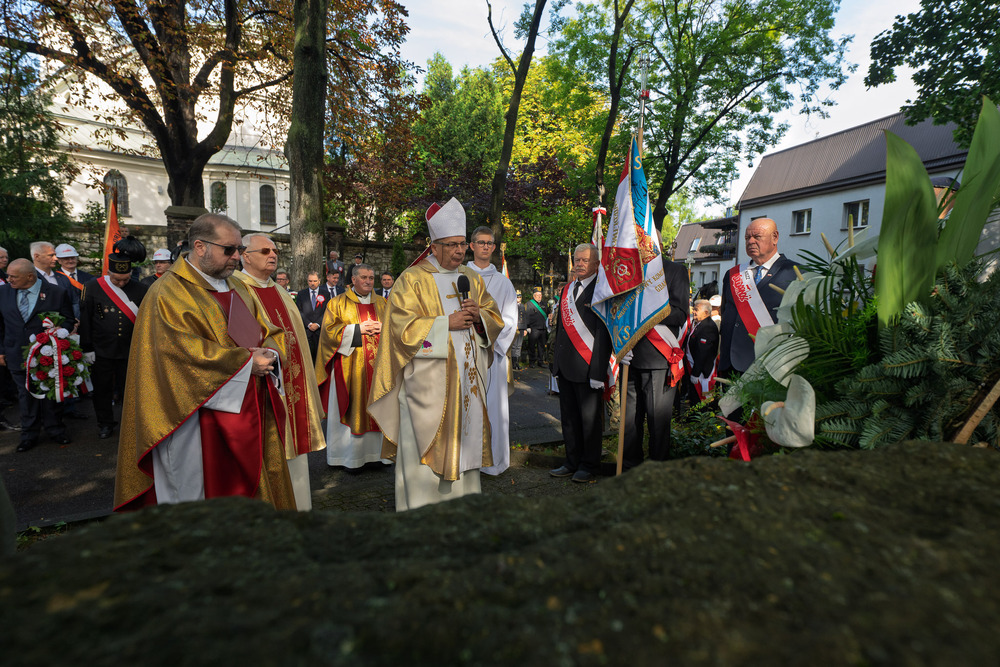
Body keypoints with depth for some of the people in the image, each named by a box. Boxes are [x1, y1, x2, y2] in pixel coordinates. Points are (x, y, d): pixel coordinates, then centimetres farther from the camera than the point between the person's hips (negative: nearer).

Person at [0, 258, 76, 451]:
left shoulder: (57, 293, -8)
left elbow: (68, 320, -2)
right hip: (18, 356, 3)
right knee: (26, 396, 12)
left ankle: (55, 430, 27)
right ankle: (29, 435, 25)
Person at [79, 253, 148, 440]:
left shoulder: (138, 289, 0)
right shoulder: (92, 288, -3)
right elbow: (85, 321, 0)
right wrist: (87, 349, -1)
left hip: (130, 351, 0)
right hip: (101, 352, 0)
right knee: (102, 389, 10)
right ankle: (105, 424, 25)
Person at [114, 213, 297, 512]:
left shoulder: (237, 287, 15)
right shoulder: (168, 293, -8)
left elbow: (268, 331, 14)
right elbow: (185, 351, -18)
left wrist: (268, 353, -9)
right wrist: (246, 362, -19)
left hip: (249, 408, 7)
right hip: (204, 415, -7)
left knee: (251, 486, 12)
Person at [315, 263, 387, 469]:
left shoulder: (383, 303, 15)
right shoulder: (338, 303, 6)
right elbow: (329, 330, -4)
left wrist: (383, 328, -6)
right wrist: (358, 329, -12)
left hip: (377, 366, 3)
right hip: (350, 368, -3)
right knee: (350, 408, -2)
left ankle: (373, 451, 12)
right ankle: (348, 455, 8)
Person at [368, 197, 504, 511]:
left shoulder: (472, 278, 14)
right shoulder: (412, 279, -4)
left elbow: (496, 319, 16)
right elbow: (403, 326, -11)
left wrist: (478, 315, -7)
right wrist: (446, 323, -17)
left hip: (466, 377, 6)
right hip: (427, 379, -5)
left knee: (465, 437, 11)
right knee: (426, 446, -3)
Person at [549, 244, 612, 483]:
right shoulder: (567, 289, 15)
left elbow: (604, 333, -12)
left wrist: (598, 371, -17)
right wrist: (556, 362, 15)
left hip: (587, 366, -7)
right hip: (565, 366, 7)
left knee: (590, 419, 4)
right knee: (569, 418, 13)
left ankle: (589, 467, 18)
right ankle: (572, 462, 26)